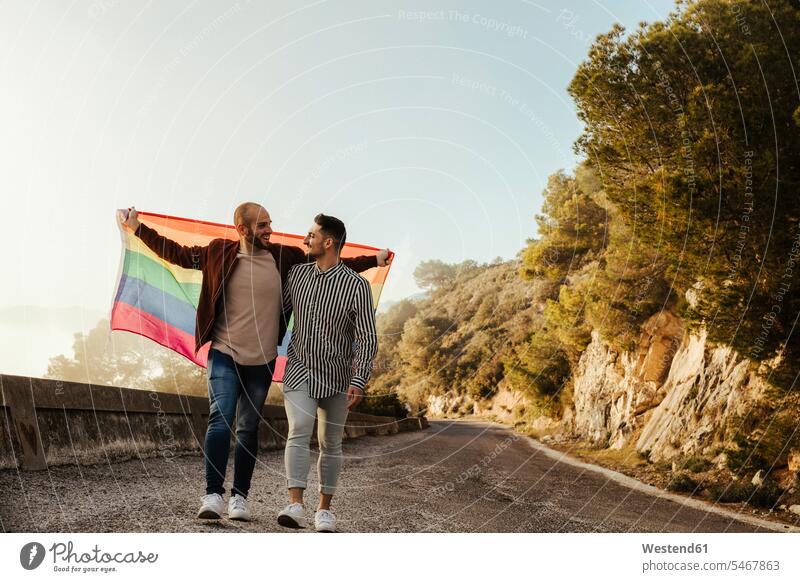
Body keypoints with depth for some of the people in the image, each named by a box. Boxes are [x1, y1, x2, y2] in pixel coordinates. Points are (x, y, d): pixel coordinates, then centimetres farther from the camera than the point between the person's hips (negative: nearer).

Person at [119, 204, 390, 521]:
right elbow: (177, 253, 11)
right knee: (220, 420, -13)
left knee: (248, 429, 7)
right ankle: (213, 495, -9)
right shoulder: (219, 253, -1)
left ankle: (239, 498, 15)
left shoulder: (286, 258, 2)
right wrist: (138, 228, 9)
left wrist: (374, 260, 13)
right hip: (224, 354, -2)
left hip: (262, 360, 2)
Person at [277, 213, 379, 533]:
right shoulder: (297, 274, -1)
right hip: (299, 369, 2)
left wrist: (359, 381, -20)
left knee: (330, 443, 8)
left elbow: (367, 338, -13)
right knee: (299, 432, -16)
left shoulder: (356, 285, -13)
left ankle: (324, 509, 21)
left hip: (336, 377, -2)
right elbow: (277, 309, 15)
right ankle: (295, 506, -17)